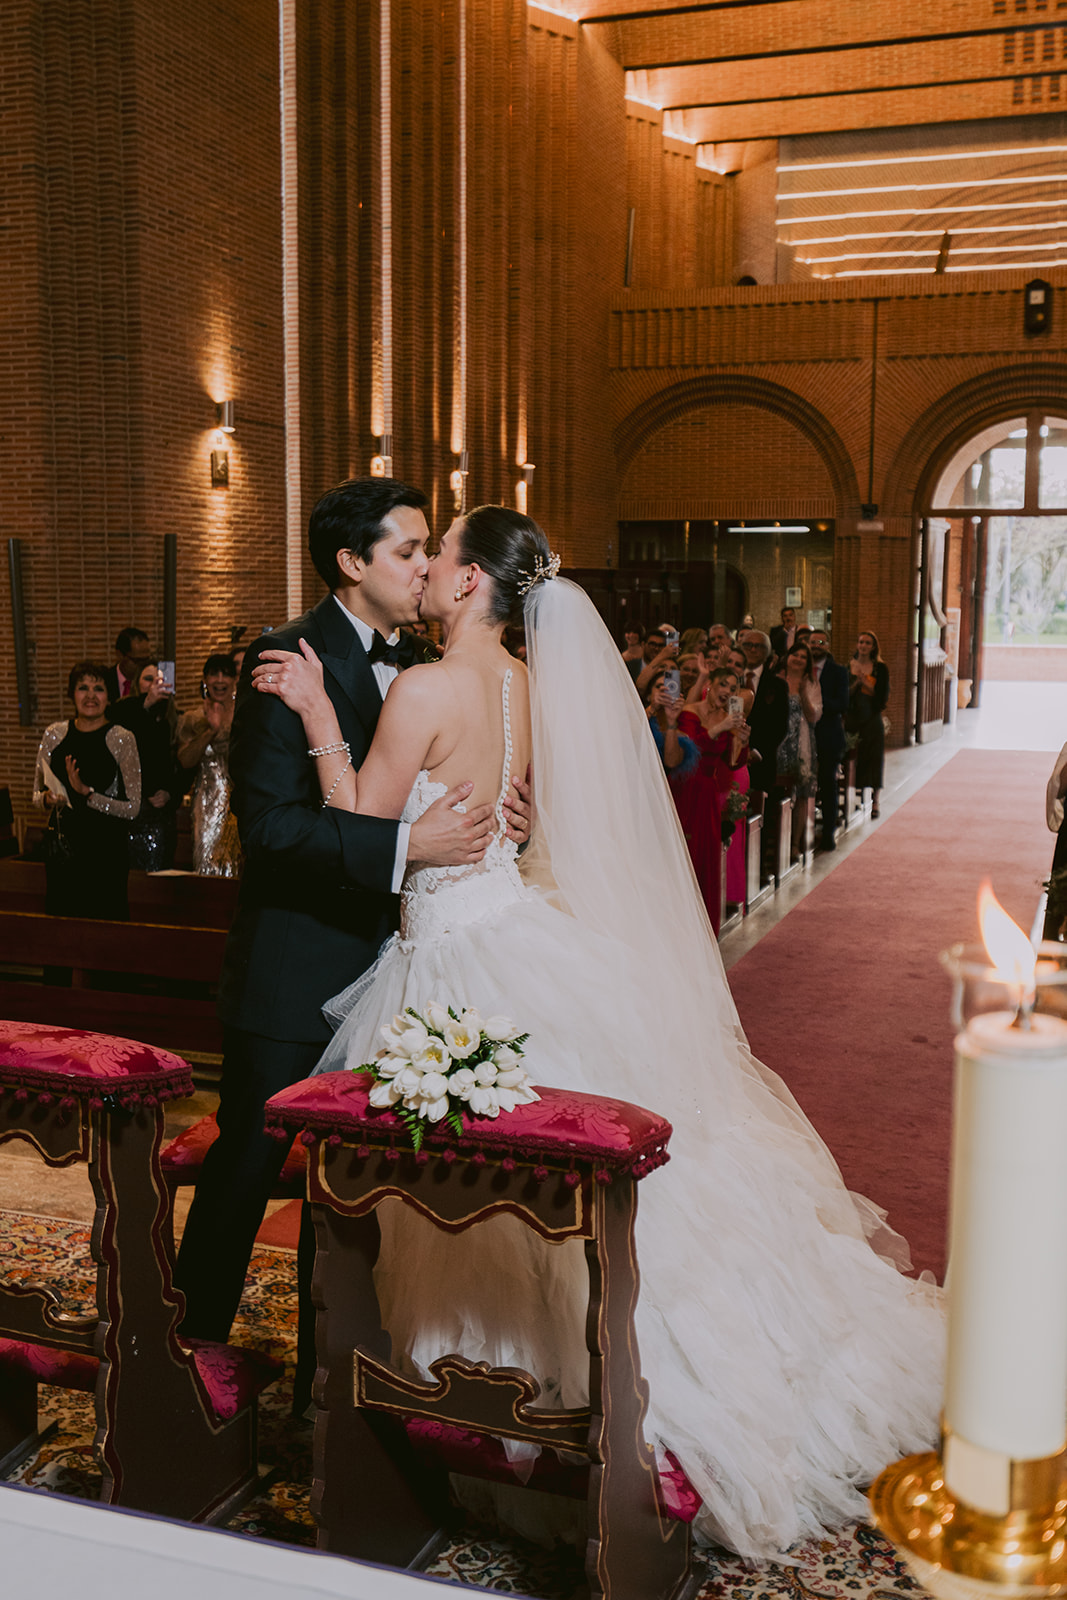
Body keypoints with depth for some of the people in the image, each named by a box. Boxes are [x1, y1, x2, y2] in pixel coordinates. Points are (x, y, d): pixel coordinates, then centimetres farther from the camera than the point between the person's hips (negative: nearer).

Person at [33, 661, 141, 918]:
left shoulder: (122, 739, -5)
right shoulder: (54, 735, 6)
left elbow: (132, 808, -7)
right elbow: (37, 794, 15)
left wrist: (86, 793, -17)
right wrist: (47, 798, -7)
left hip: (107, 850, -3)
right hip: (61, 848, 3)